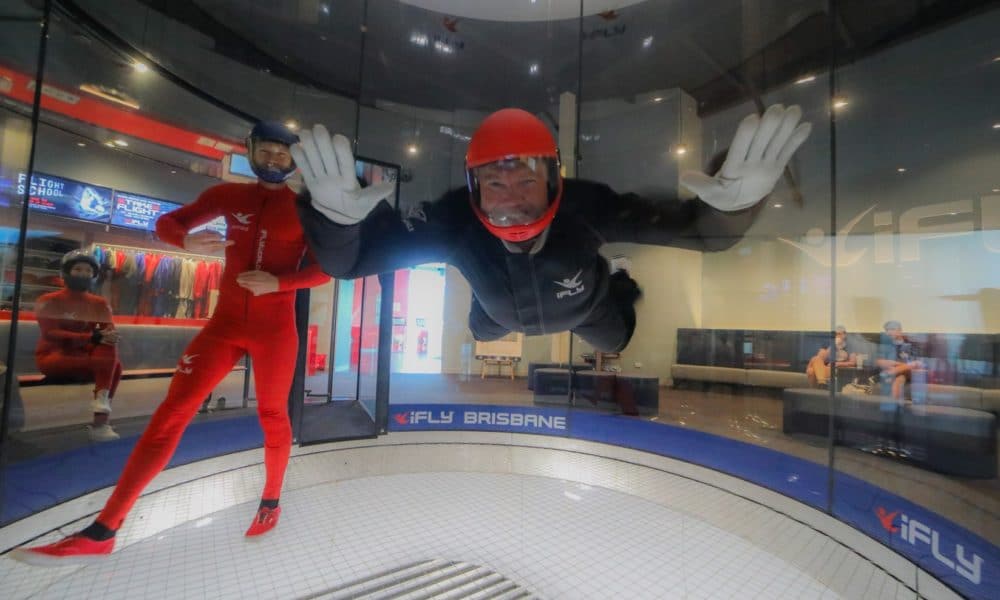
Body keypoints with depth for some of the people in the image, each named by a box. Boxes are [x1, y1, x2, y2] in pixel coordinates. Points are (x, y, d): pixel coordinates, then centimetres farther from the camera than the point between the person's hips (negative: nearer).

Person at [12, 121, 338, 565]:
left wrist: (278, 282, -20)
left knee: (272, 416, 8)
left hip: (276, 328, -3)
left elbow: (324, 271, -4)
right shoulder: (227, 195, 9)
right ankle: (101, 532, 8)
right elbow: (166, 223, 12)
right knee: (171, 413, -1)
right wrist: (187, 240, -12)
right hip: (225, 322, 3)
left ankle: (271, 502, 30)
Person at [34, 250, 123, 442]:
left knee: (115, 364, -30)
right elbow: (51, 335, -18)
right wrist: (94, 337, -32)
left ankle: (100, 419, -32)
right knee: (111, 364, -30)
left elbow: (110, 332, -4)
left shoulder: (100, 304, 8)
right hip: (52, 357, -4)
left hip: (84, 357, 4)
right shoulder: (50, 301, -4)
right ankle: (100, 420, -27)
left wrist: (109, 338, -30)